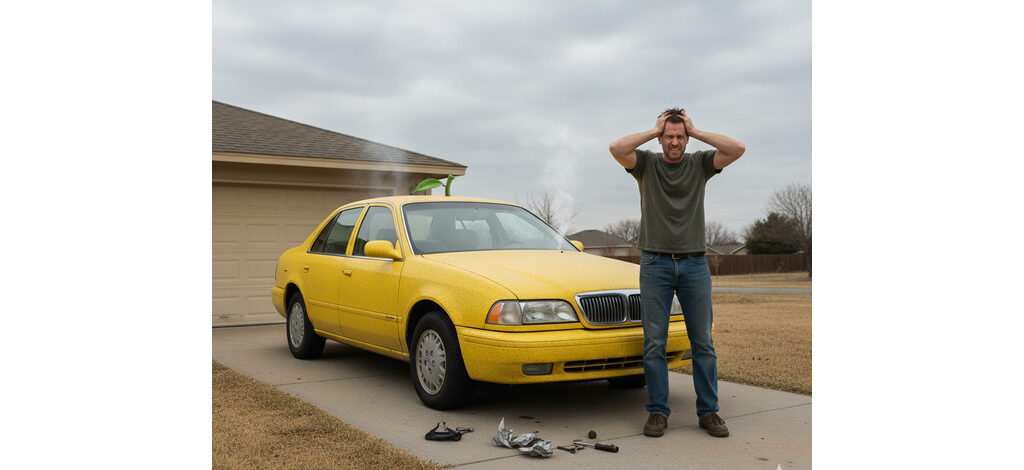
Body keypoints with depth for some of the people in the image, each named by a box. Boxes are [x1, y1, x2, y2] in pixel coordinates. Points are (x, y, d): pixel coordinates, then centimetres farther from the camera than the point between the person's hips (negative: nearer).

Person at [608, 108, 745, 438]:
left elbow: (738, 149, -7)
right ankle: (658, 412, 10)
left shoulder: (700, 164, 8)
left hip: (694, 263, 1)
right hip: (655, 263, -1)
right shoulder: (647, 164, 4)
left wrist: (696, 131, -2)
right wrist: (654, 131, -4)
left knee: (703, 343, 5)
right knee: (654, 344, 1)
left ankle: (709, 411, 16)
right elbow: (616, 148, -14)